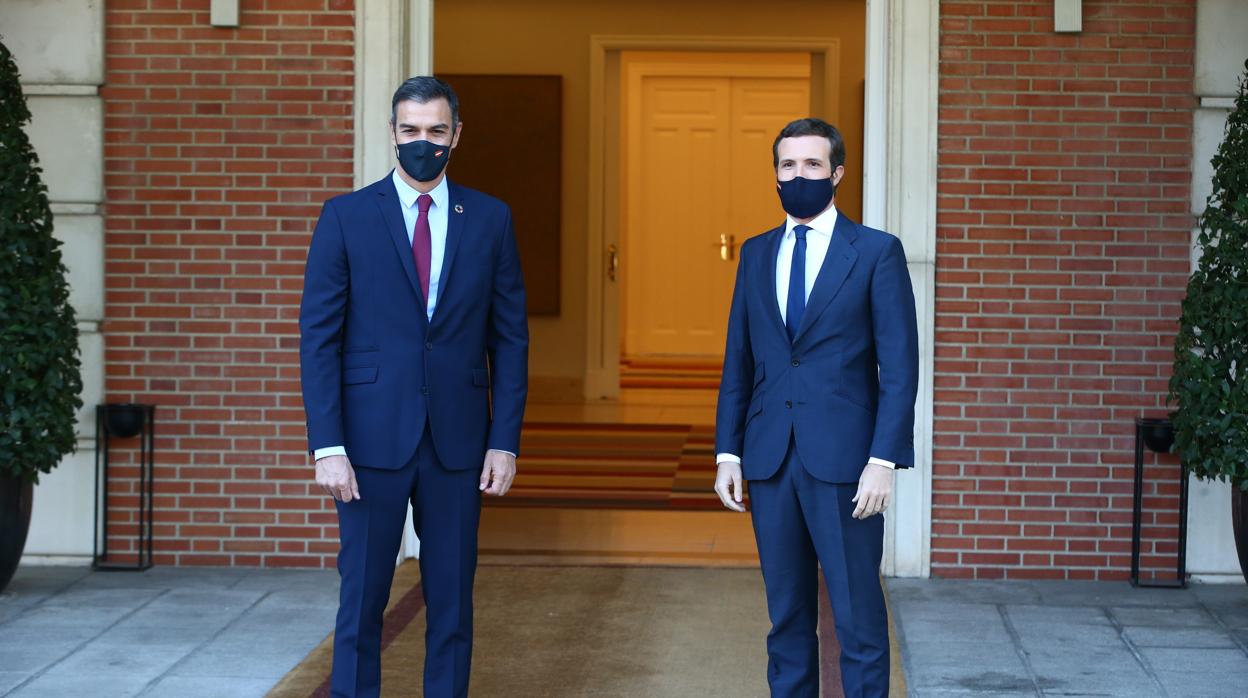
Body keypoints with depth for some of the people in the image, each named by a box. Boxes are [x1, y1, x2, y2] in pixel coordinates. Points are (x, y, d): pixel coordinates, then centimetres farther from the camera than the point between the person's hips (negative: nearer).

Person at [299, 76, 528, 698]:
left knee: (452, 605, 7)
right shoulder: (346, 216, 1)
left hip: (458, 441, 2)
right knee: (362, 602, 3)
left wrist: (505, 440, 0)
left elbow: (510, 337, 7)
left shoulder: (490, 219, 6)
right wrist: (327, 446, -10)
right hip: (373, 438, -1)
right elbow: (317, 337, -2)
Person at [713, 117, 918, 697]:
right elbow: (737, 362, 13)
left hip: (844, 462, -4)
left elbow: (899, 366, -5)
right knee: (786, 612, 10)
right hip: (770, 457, 4)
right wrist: (728, 453, 6)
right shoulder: (756, 254, 13)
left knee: (858, 615, -2)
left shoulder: (877, 252, -1)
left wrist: (884, 459, -13)